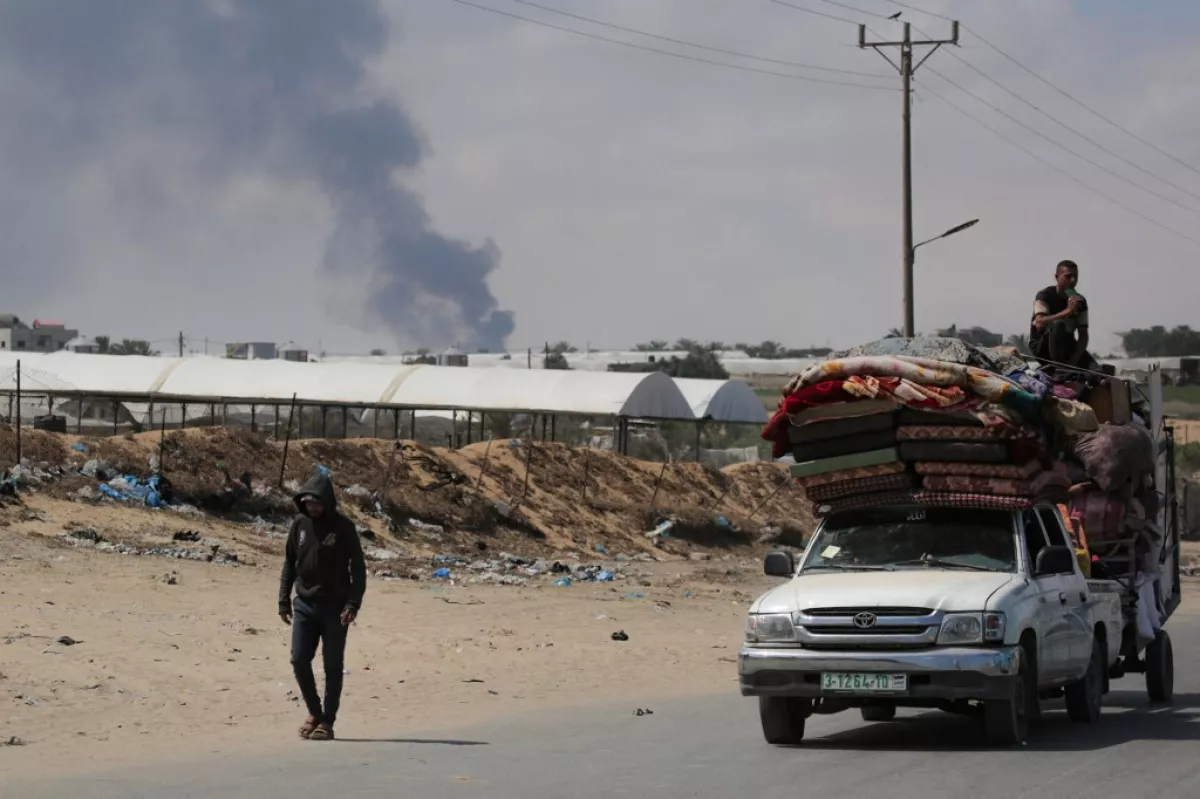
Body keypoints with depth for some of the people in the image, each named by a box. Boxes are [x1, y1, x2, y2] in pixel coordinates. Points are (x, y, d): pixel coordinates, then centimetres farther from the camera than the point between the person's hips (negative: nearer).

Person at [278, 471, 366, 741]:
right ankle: (314, 713, 16)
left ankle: (327, 721, 9)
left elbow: (358, 568, -6)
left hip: (334, 607, -4)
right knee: (299, 660, -3)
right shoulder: (300, 525, 5)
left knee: (333, 666, 1)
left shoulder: (343, 527, -7)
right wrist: (283, 600, 7)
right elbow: (289, 564, 13)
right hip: (305, 605, 4)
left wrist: (353, 604, -15)